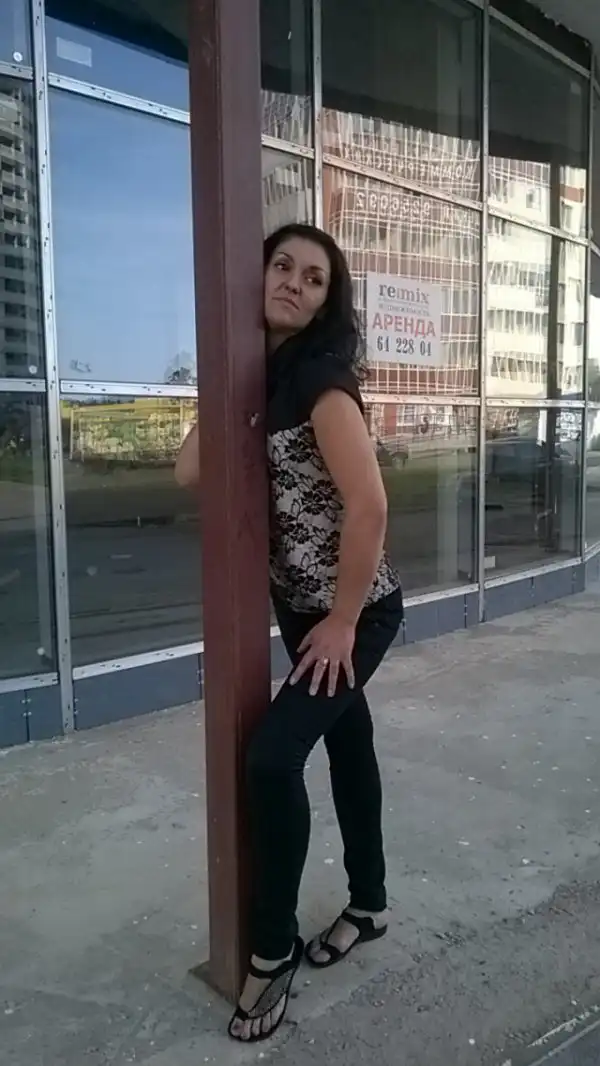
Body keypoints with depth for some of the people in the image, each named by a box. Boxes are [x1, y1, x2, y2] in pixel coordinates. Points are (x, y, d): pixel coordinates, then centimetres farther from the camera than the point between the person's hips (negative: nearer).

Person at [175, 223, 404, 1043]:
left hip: (357, 610, -8)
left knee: (272, 756, -13)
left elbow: (368, 506, -25)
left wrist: (343, 621, -18)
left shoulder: (321, 378, -19)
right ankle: (369, 906, 37)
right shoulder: (263, 375, 5)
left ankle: (273, 949, 9)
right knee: (346, 743, 18)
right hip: (300, 605, 8)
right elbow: (190, 471, -1)